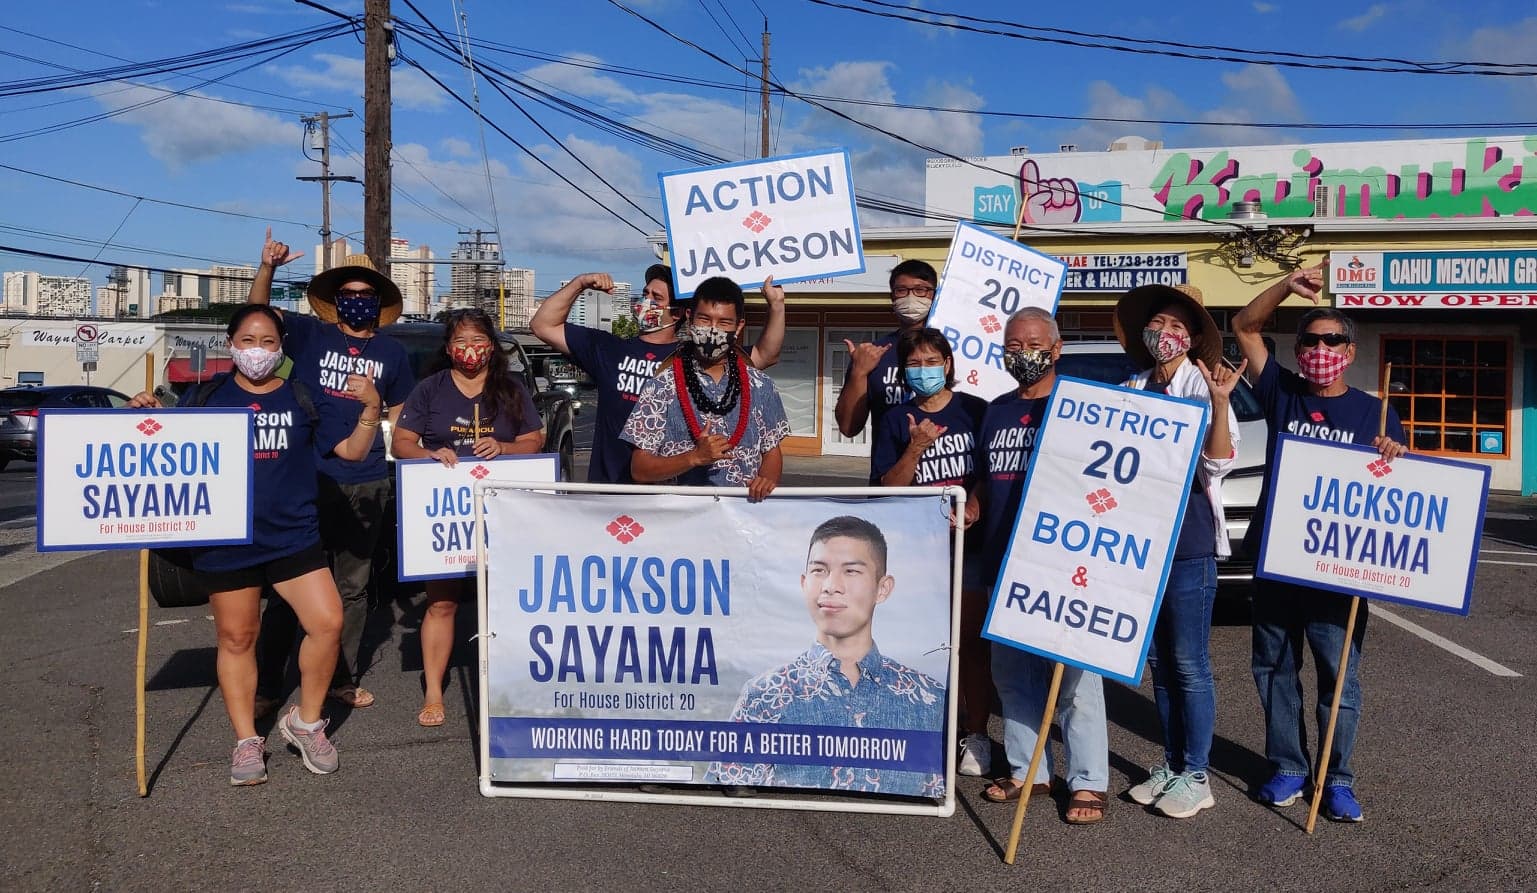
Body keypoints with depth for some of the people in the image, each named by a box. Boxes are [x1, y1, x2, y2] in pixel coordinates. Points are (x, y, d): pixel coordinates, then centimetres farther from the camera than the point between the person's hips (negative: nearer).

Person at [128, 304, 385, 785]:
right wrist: (149, 417, -5)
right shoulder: (209, 397, 6)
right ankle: (246, 741, 22)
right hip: (226, 541, 0)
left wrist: (371, 407, -12)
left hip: (294, 537, 0)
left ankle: (306, 722, 11)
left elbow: (352, 449, 3)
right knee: (236, 639, 8)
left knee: (327, 623, -11)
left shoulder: (302, 398, 6)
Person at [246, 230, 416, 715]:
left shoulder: (392, 353, 10)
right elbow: (258, 309, -4)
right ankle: (266, 685, 11)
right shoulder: (310, 335, 5)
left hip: (366, 485, 2)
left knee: (352, 588, 11)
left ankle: (344, 679, 22)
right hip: (306, 479, -2)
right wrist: (268, 266, -21)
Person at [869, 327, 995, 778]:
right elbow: (889, 488, 0)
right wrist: (916, 447, -13)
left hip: (970, 541, -1)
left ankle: (976, 735, 13)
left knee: (972, 641, 3)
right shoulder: (896, 421, 6)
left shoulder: (976, 411, 0)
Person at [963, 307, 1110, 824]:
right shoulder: (997, 410, 15)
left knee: (1075, 676, -2)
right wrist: (971, 509, 2)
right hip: (1005, 565, 6)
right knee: (1012, 673, 12)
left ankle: (1088, 782, 9)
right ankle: (1027, 771, 24)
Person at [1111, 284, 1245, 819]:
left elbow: (1219, 463, -15)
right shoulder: (1135, 388, 11)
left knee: (1189, 663, -1)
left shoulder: (1203, 387, -6)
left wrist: (1220, 404, -26)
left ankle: (1196, 776, 10)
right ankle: (1170, 765, 25)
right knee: (1158, 660, 13)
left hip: (1189, 540, -6)